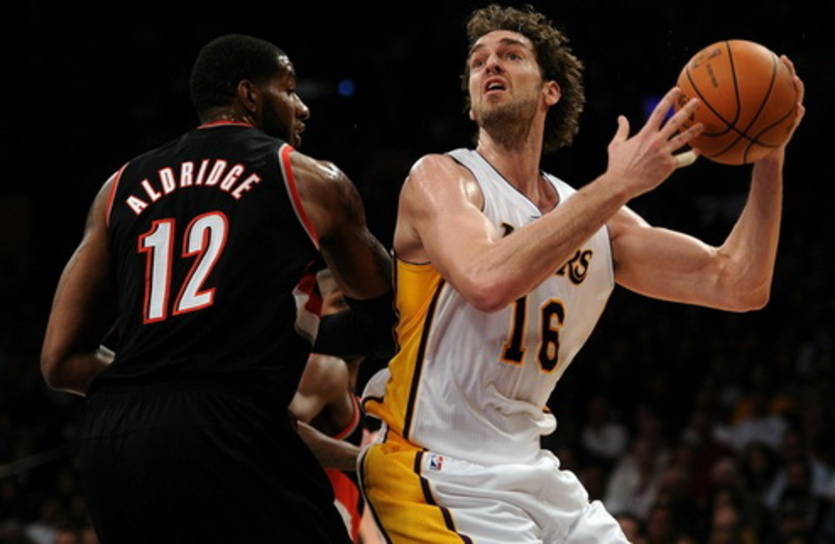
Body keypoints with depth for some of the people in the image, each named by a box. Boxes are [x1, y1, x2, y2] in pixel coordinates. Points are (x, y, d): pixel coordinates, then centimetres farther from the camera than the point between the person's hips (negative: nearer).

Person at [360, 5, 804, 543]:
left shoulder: (597, 219, 10)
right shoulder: (440, 178, -8)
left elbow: (738, 285, 8)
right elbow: (487, 282, -29)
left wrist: (770, 156, -2)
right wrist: (620, 183, -27)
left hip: (532, 474, 7)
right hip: (442, 475, -7)